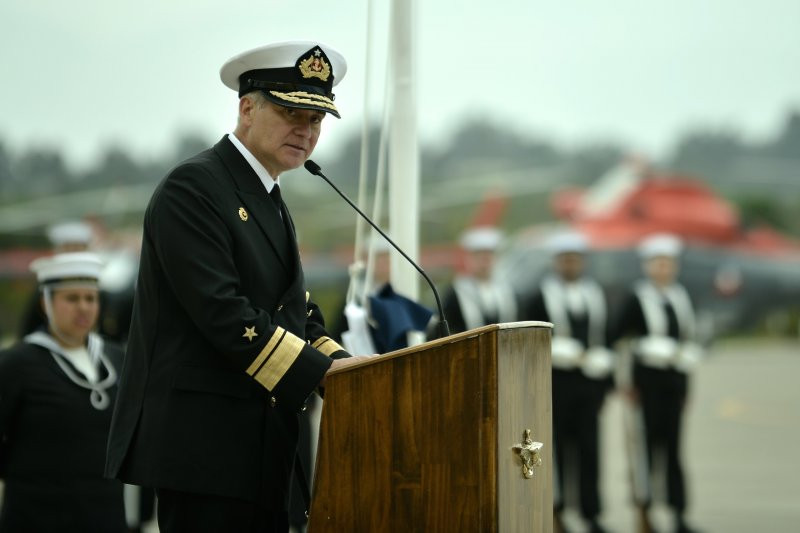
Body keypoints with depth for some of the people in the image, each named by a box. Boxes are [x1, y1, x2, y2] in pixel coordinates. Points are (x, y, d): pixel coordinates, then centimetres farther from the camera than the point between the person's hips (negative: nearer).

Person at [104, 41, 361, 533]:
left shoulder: (270, 203, 20)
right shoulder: (194, 187, -10)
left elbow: (299, 314, 18)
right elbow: (221, 312, -19)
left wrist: (341, 364, -2)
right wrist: (319, 371, -20)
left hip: (261, 450, 9)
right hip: (205, 445, -9)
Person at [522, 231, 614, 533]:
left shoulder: (595, 296, 13)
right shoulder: (542, 297, 1)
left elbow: (604, 341, 15)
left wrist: (606, 384, 11)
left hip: (588, 385, 3)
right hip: (555, 384, -3)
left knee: (589, 448, 0)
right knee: (557, 447, 0)